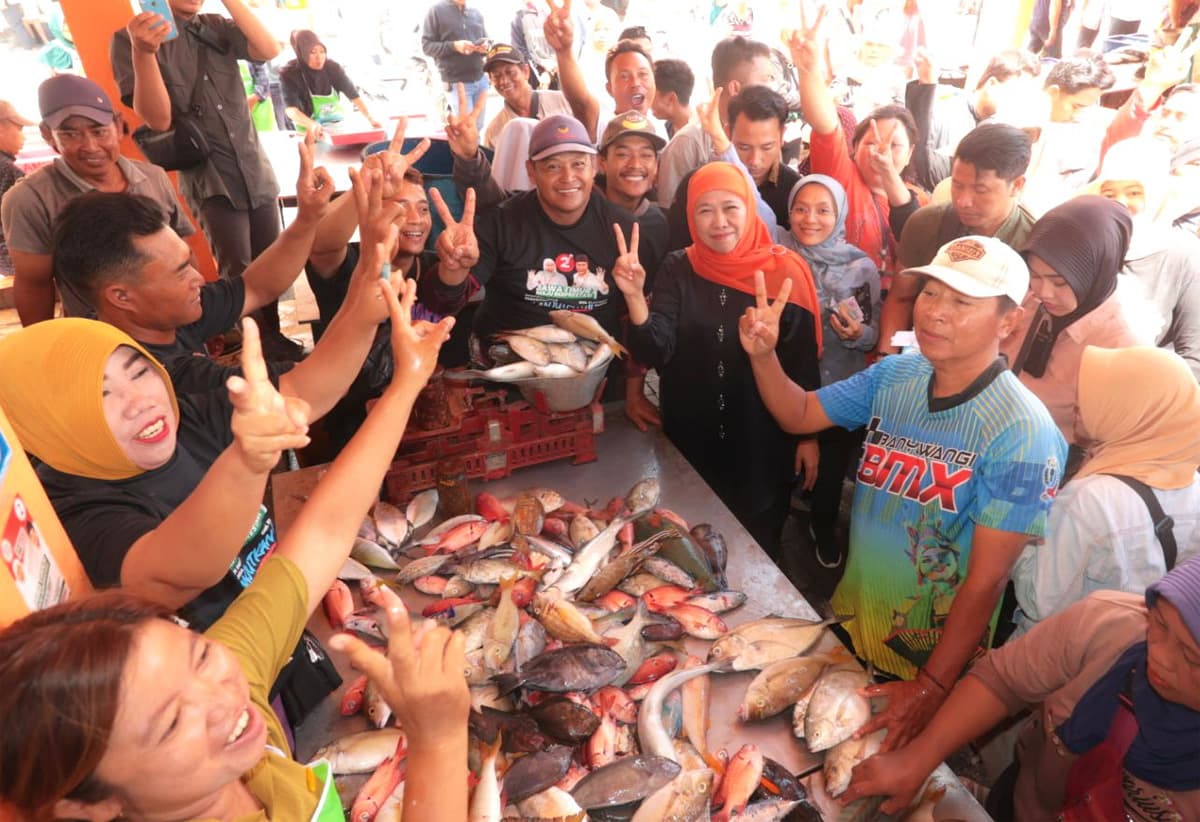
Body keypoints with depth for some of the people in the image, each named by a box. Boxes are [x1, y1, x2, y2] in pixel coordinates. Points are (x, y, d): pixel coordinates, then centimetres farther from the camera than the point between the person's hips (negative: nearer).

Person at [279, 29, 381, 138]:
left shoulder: (333, 67, -7)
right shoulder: (289, 74, -15)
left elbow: (354, 95, -9)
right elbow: (291, 110, -26)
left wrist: (370, 119, -28)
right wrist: (313, 125, -47)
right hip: (310, 133, -2)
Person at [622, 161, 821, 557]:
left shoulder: (784, 271, -10)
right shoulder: (677, 270, -5)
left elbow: (805, 362, -4)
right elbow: (656, 353, -16)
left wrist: (809, 436, -2)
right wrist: (635, 297, -33)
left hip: (763, 444, -1)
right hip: (689, 442, 2)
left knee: (758, 547, 18)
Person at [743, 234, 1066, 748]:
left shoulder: (1021, 433, -24)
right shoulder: (893, 376, -7)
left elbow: (986, 581, -24)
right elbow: (798, 415, 1)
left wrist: (931, 688, -22)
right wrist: (763, 355, -18)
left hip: (934, 659, -5)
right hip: (849, 628, 5)